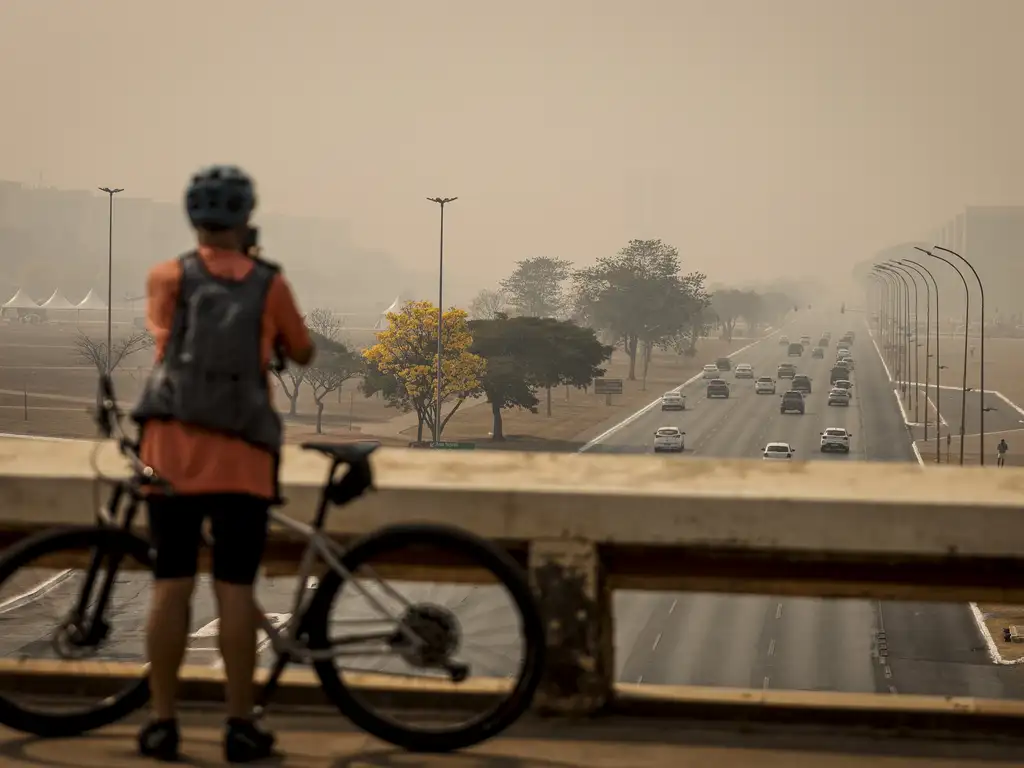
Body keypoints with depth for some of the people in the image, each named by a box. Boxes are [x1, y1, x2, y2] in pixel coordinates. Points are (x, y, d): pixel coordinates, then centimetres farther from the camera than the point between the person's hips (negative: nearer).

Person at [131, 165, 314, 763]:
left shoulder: (168, 277, 3)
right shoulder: (270, 283, 2)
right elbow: (304, 353, 13)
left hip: (171, 448, 1)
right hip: (242, 456, -1)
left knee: (171, 585, 4)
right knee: (235, 589, 1)